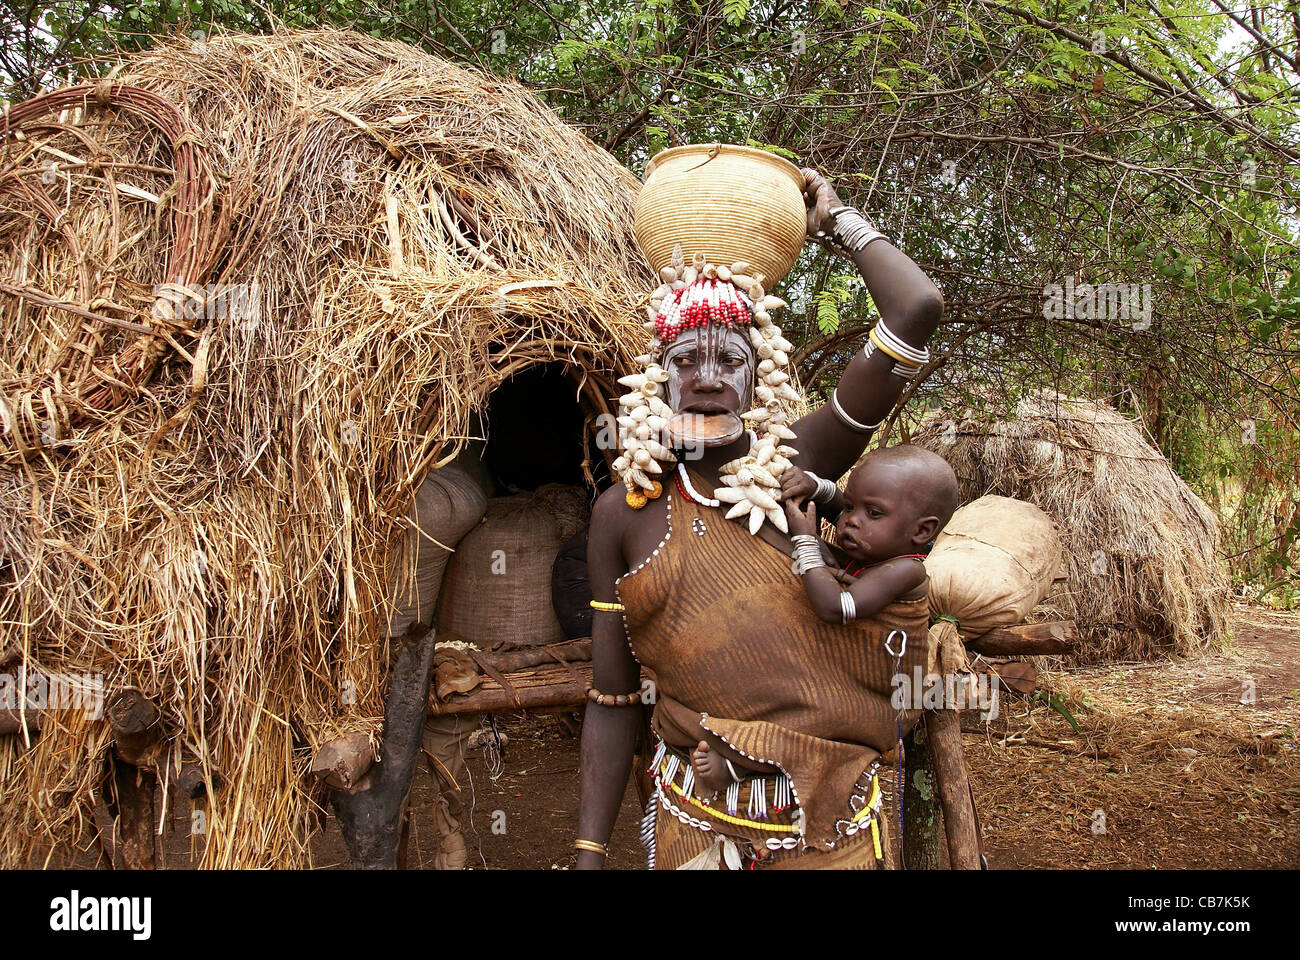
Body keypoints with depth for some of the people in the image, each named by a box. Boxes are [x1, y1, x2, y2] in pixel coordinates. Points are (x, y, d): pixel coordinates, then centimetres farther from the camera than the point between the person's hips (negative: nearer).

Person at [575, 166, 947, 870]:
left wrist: (836, 221, 2)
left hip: (834, 822, 0)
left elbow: (917, 309, -13)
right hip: (697, 824, 0)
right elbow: (612, 700, 0)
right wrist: (589, 854, -2)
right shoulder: (624, 511, -3)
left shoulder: (799, 464, -5)